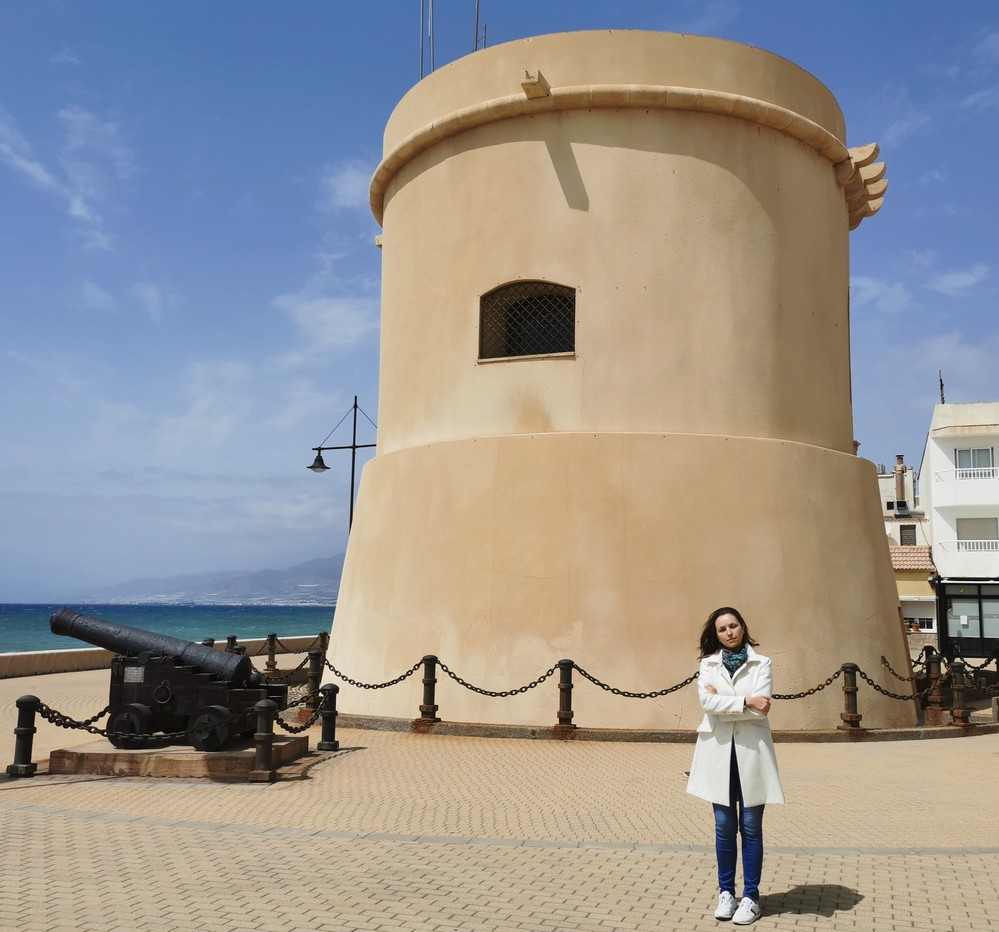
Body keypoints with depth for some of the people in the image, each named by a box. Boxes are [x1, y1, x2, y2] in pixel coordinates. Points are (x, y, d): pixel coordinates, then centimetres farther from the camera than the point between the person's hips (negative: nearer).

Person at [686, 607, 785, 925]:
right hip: (718, 750, 1)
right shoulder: (708, 664, 8)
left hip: (752, 750, -1)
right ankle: (726, 892, 17)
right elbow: (707, 702, -8)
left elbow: (762, 705, -10)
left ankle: (751, 896, 10)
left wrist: (723, 702, -8)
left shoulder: (761, 663, 4)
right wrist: (746, 702, -13)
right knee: (724, 826, 6)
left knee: (751, 826, 2)